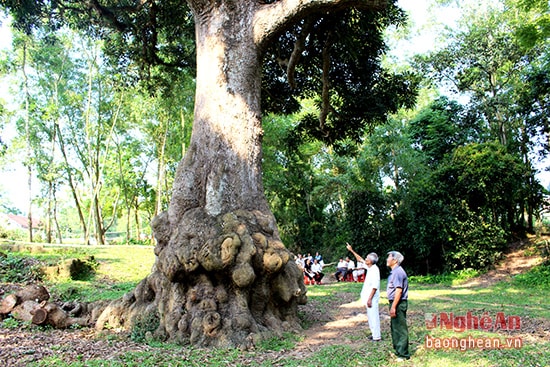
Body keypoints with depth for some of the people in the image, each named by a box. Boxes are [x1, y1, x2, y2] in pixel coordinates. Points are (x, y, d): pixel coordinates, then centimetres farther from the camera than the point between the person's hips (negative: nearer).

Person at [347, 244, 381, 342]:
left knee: (373, 316, -4)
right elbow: (360, 259, 22)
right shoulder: (370, 268, 7)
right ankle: (374, 333, 27)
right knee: (370, 316, 17)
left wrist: (370, 299, -24)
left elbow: (375, 286, -23)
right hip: (368, 297, 10)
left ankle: (377, 336, 3)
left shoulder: (375, 270, -20)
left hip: (372, 298, -10)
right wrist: (351, 250, 24)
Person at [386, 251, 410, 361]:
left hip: (398, 304, -11)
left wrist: (393, 307, -24)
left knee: (400, 329, -2)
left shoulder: (398, 272, -19)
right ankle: (398, 350, 31)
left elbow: (399, 290, -24)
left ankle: (403, 354, 7)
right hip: (395, 303, 11)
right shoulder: (394, 272, 13)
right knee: (394, 327, 19)